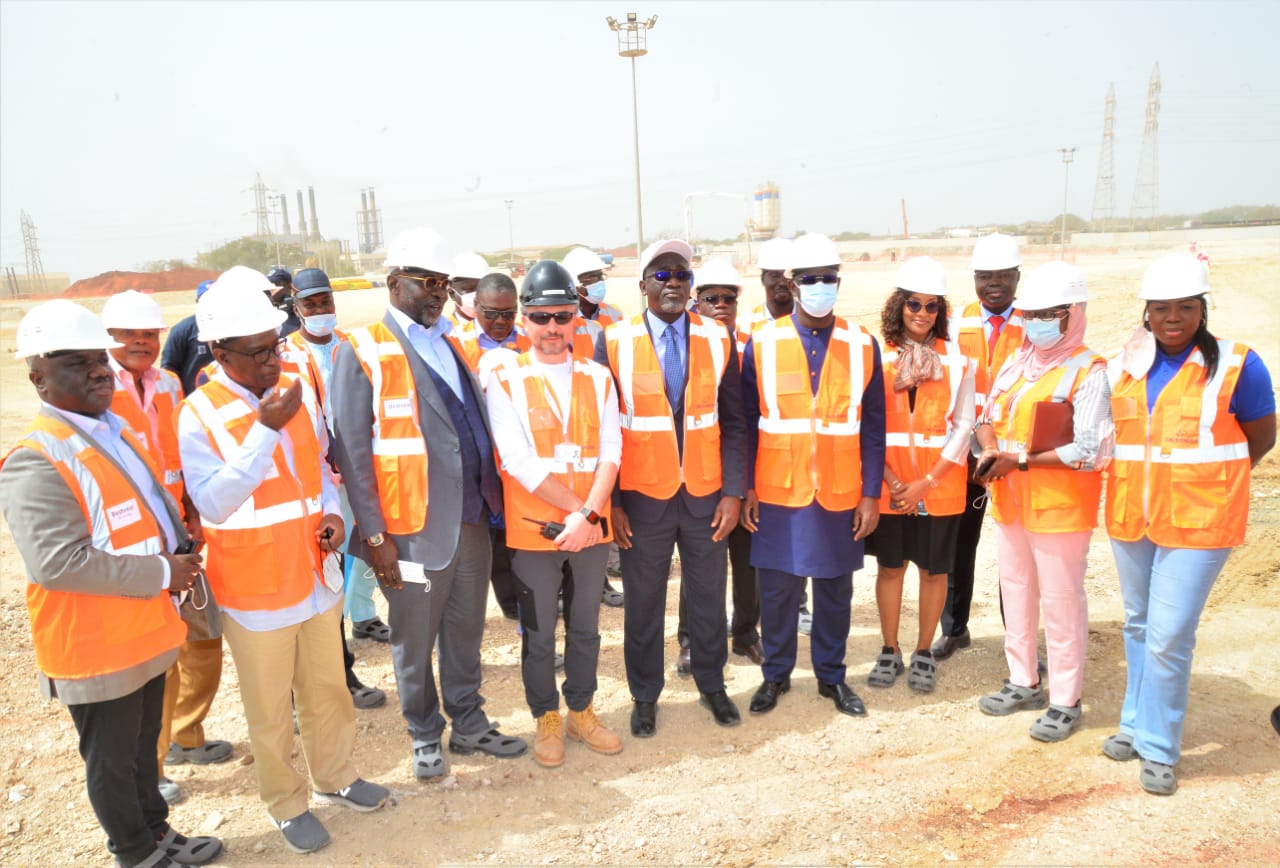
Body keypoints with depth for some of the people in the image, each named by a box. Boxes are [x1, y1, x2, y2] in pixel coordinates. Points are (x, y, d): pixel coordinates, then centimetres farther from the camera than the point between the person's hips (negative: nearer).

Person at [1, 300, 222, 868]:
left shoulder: (114, 432, 7)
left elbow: (157, 505, 18)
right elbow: (57, 562, -30)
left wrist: (180, 554, 0)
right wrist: (162, 573, -23)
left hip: (146, 633, 8)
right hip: (96, 651, -8)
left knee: (144, 747, 25)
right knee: (113, 762, 14)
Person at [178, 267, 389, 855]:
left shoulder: (297, 390, 0)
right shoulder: (199, 415, -15)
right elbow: (212, 504, -21)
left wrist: (331, 510, -6)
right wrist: (266, 429, -27)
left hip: (315, 574, 5)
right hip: (254, 586, -4)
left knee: (326, 689, 20)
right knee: (270, 709, 13)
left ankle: (333, 775, 43)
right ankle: (286, 802, 35)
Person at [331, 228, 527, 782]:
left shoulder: (453, 344, 11)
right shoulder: (364, 353, -7)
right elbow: (352, 452, -10)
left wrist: (493, 499, 6)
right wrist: (374, 535, -13)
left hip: (472, 521, 5)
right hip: (412, 529, -5)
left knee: (466, 633, 18)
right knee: (414, 642, 12)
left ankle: (469, 725, 37)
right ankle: (425, 736, 34)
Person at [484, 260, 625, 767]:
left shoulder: (597, 377, 4)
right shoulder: (505, 378, -6)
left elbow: (611, 451, -3)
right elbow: (517, 460, -14)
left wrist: (589, 514, -16)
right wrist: (575, 509, -15)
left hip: (591, 528, 3)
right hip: (533, 529, -3)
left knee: (585, 626, 16)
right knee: (538, 633, 10)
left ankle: (581, 711, 35)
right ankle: (546, 720, 30)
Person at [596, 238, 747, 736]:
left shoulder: (718, 341, 2)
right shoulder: (614, 342, -4)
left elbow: (733, 422, 3)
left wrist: (733, 492, -4)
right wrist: (610, 502, -6)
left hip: (706, 496, 2)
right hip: (642, 499, -1)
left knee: (708, 597, 14)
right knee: (644, 602, 12)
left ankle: (712, 686, 36)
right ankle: (645, 696, 31)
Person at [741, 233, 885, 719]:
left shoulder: (862, 345, 0)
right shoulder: (762, 343, -2)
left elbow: (873, 428, 1)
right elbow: (746, 421, 0)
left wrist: (871, 495, -2)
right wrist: (745, 488, -3)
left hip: (840, 495, 1)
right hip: (777, 493, -1)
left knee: (835, 589, 12)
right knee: (776, 588, 9)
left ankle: (832, 676, 31)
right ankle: (775, 674, 28)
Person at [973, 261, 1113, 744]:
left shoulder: (1088, 371, -12)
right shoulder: (1017, 362, 8)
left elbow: (1090, 450, -19)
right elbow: (988, 418, 12)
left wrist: (1020, 460, -19)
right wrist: (990, 449, -9)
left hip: (1059, 505, -7)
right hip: (1009, 500, 7)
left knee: (1060, 601, 4)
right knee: (1016, 591, 17)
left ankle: (1065, 702, 20)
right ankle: (1024, 683, 34)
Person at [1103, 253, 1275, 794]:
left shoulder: (1236, 365, -7)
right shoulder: (1124, 367, 4)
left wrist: (1201, 480, 1)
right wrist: (1148, 479, 5)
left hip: (1197, 522, -4)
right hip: (1129, 517, 5)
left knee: (1169, 636, -5)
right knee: (1138, 626, 16)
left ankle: (1159, 748, 12)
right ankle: (1136, 724, 32)